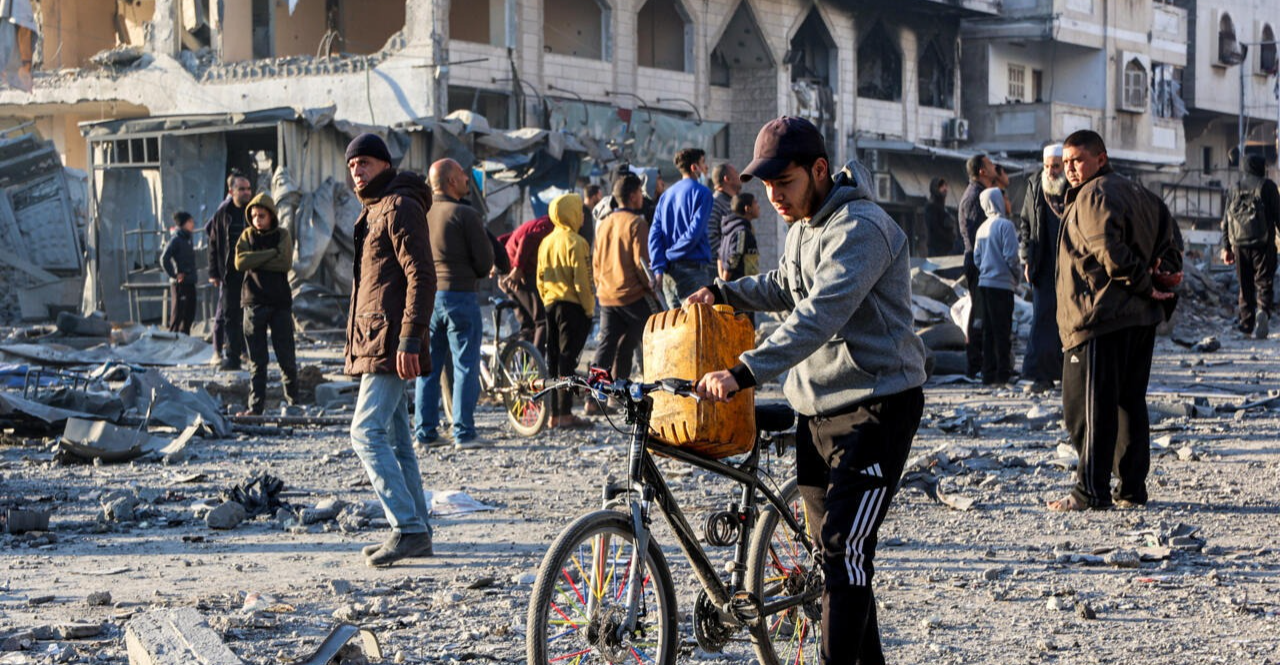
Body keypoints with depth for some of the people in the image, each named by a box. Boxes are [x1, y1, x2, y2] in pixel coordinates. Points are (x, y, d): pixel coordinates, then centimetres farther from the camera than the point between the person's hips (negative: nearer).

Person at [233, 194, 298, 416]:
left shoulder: (282, 235, 4)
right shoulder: (247, 235, 8)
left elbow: (285, 263, -12)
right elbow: (240, 262, -9)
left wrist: (256, 261, -11)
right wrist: (271, 254, -12)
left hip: (280, 301, -1)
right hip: (254, 302, 1)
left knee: (286, 356, 2)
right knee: (257, 360, 2)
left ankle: (293, 400, 14)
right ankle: (256, 405, 5)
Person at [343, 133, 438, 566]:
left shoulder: (400, 207, -10)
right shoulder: (373, 211, 21)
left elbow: (421, 276, -18)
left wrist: (409, 340, -24)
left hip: (391, 344, -10)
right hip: (373, 342, 10)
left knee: (367, 432, -15)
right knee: (395, 438, 10)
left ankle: (408, 528, -17)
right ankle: (416, 532, 14)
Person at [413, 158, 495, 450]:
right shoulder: (465, 214, -11)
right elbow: (485, 261, -9)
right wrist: (473, 275, 12)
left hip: (425, 296, 6)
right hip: (461, 295, -6)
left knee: (427, 368, 11)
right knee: (466, 367, -1)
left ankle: (425, 431, 11)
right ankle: (464, 433, -3)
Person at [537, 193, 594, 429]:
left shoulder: (546, 242, 10)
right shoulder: (575, 242, -12)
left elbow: (540, 278, 14)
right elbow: (582, 279, -15)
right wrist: (589, 308, -8)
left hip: (551, 305, 7)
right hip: (572, 305, -7)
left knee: (553, 358, 10)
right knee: (567, 358, -7)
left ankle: (554, 414, 12)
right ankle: (565, 414, -8)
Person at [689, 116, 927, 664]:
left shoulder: (860, 228, -20)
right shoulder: (802, 225, 11)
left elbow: (819, 316, -33)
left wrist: (744, 372, -41)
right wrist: (724, 292, 15)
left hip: (875, 406, -9)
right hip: (818, 407, 9)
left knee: (845, 547, -14)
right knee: (832, 549, 12)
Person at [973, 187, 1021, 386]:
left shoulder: (982, 228, 11)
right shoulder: (1005, 225, -12)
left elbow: (976, 257, 11)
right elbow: (1011, 255, -15)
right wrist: (1018, 273, 1)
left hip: (984, 282, 7)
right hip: (1002, 284, -7)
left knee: (988, 330, 9)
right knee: (1003, 330, -3)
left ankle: (988, 374, 10)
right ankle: (1002, 374, -4)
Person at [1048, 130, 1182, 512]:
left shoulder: (1093, 195, -11)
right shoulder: (1137, 192, 18)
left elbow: (1110, 252, -21)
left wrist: (1144, 286, -13)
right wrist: (1165, 277, 8)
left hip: (1101, 319, -9)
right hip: (1141, 319, 9)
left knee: (1091, 404, -6)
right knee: (1130, 402, 12)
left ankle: (1092, 491, -6)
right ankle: (1132, 488, 14)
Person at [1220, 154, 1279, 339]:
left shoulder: (1235, 189, 14)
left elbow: (1226, 220, 14)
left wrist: (1226, 247, 17)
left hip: (1239, 243, 4)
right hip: (1262, 243, -4)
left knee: (1245, 284, 11)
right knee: (1264, 282, -5)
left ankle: (1247, 322, 6)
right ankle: (1264, 310, -30)